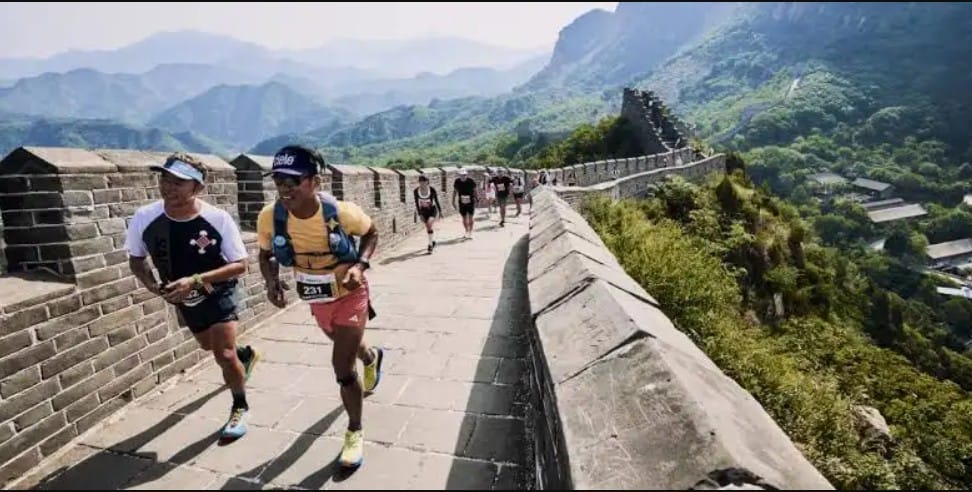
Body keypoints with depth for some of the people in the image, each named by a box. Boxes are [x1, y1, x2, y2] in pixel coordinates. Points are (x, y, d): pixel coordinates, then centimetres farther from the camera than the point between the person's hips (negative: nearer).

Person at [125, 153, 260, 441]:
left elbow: (240, 265, -23)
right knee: (210, 347, 25)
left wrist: (196, 280, -34)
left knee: (224, 355, -11)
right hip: (184, 298, 5)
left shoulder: (218, 219, -29)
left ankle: (239, 407, 16)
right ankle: (245, 355, 59)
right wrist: (152, 286, -21)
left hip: (219, 293, -5)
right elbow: (136, 260, -3)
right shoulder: (144, 218, -20)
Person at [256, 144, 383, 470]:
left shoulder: (342, 212, -28)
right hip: (317, 300, 5)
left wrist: (359, 265, -23)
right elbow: (266, 255, -1)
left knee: (342, 366, -7)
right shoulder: (269, 218, -20)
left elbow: (371, 233, -7)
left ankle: (354, 432, 19)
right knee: (346, 347, 28)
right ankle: (371, 358, 66)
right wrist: (271, 281, -21)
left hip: (349, 295, -4)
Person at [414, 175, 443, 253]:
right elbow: (417, 203, -4)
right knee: (428, 228, 10)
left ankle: (430, 244, -12)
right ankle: (433, 240, 39)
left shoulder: (432, 190, -20)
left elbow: (436, 201, -6)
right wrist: (420, 214, -4)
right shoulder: (416, 191, -16)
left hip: (432, 210, -3)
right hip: (423, 211, 3)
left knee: (429, 225, -24)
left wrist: (440, 212, 1)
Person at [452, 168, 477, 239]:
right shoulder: (457, 181, -4)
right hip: (462, 202, 3)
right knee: (464, 218, 10)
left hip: (470, 202, -2)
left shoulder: (471, 181, -10)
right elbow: (455, 191, 7)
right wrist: (453, 201, 8)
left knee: (470, 217, -4)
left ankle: (470, 233, 4)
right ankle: (467, 232, 26)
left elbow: (474, 191, -2)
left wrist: (475, 200, -3)